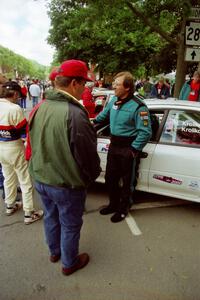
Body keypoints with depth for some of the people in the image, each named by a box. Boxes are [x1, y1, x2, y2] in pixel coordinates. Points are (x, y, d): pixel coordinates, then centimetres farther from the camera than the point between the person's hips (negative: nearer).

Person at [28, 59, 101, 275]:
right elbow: (87, 155, -21)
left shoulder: (40, 108, -4)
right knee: (70, 224, 16)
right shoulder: (74, 114, -29)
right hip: (66, 184, -7)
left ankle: (54, 251, 51)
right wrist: (92, 176, -1)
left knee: (51, 217, 27)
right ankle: (69, 263, 39)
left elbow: (34, 144, 7)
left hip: (40, 179, 7)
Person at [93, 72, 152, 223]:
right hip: (113, 145, 7)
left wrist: (134, 149, -18)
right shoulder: (114, 100, 3)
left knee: (127, 180, 10)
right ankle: (114, 204, 39)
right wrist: (93, 123, 32)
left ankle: (123, 208, 31)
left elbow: (146, 132, -19)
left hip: (128, 148, -7)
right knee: (110, 178, 16)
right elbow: (104, 115, 22)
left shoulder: (138, 106, -19)